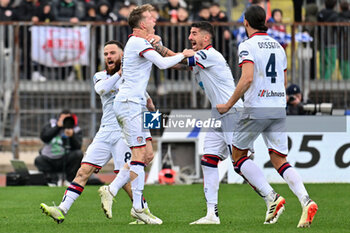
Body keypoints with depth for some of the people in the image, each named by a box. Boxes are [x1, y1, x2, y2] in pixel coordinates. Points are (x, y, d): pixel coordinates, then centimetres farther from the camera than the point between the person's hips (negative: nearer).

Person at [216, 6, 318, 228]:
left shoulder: (248, 46, -7)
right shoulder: (278, 47, 14)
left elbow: (247, 79, -20)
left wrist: (228, 105, -11)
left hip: (256, 109, -6)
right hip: (279, 109, 6)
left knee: (238, 156, 10)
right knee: (280, 161, 6)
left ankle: (271, 197, -6)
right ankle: (305, 201, -17)